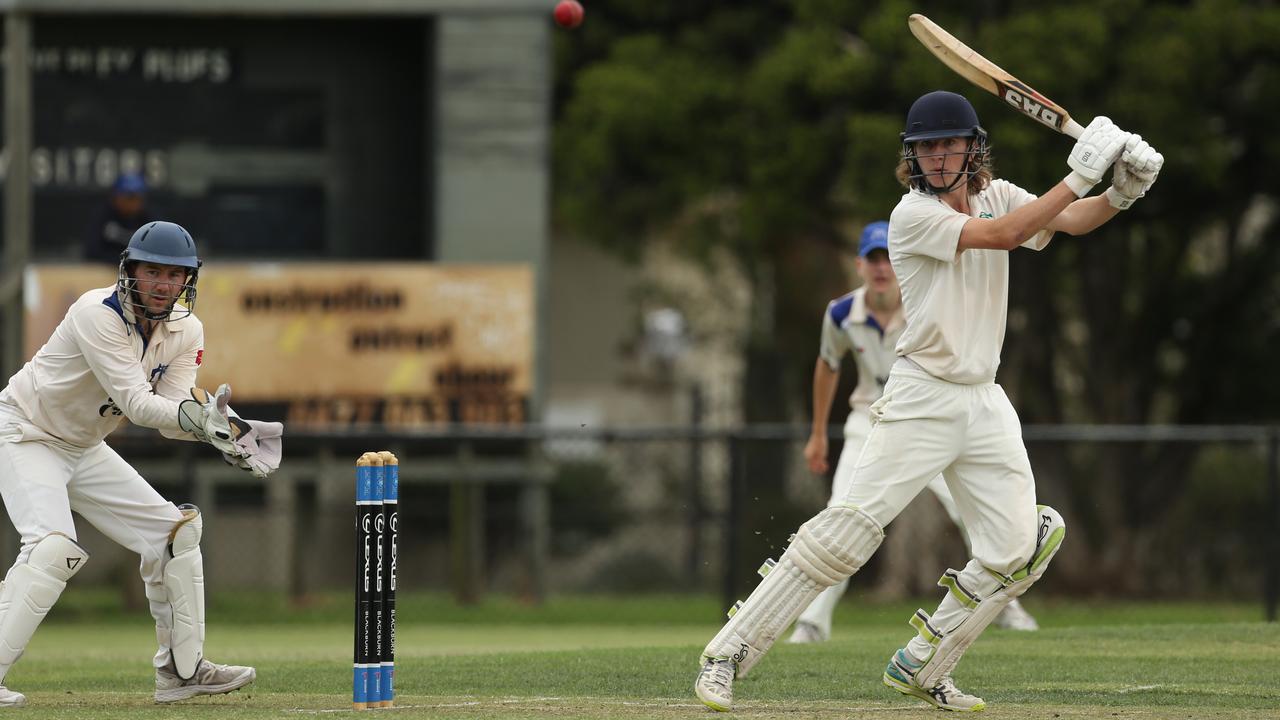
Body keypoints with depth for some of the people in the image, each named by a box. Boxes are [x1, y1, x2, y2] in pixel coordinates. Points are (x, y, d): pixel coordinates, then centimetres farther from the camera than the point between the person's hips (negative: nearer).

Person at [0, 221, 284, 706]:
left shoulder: (185, 331, -4)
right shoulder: (98, 315, -27)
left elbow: (169, 414, -12)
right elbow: (137, 402, -33)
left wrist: (222, 428, -30)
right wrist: (195, 416, -49)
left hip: (84, 448, 8)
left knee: (175, 531, 4)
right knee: (54, 547, -28)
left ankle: (182, 670, 14)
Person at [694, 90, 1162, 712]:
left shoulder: (996, 195, 10)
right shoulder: (913, 215, -11)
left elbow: (1067, 220, 3)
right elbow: (1004, 235, -20)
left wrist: (1119, 195, -18)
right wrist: (1079, 176, -20)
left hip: (985, 404, 7)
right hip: (921, 398, -7)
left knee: (1017, 552, -2)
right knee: (849, 530, -16)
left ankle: (919, 668, 12)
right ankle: (728, 654, -13)